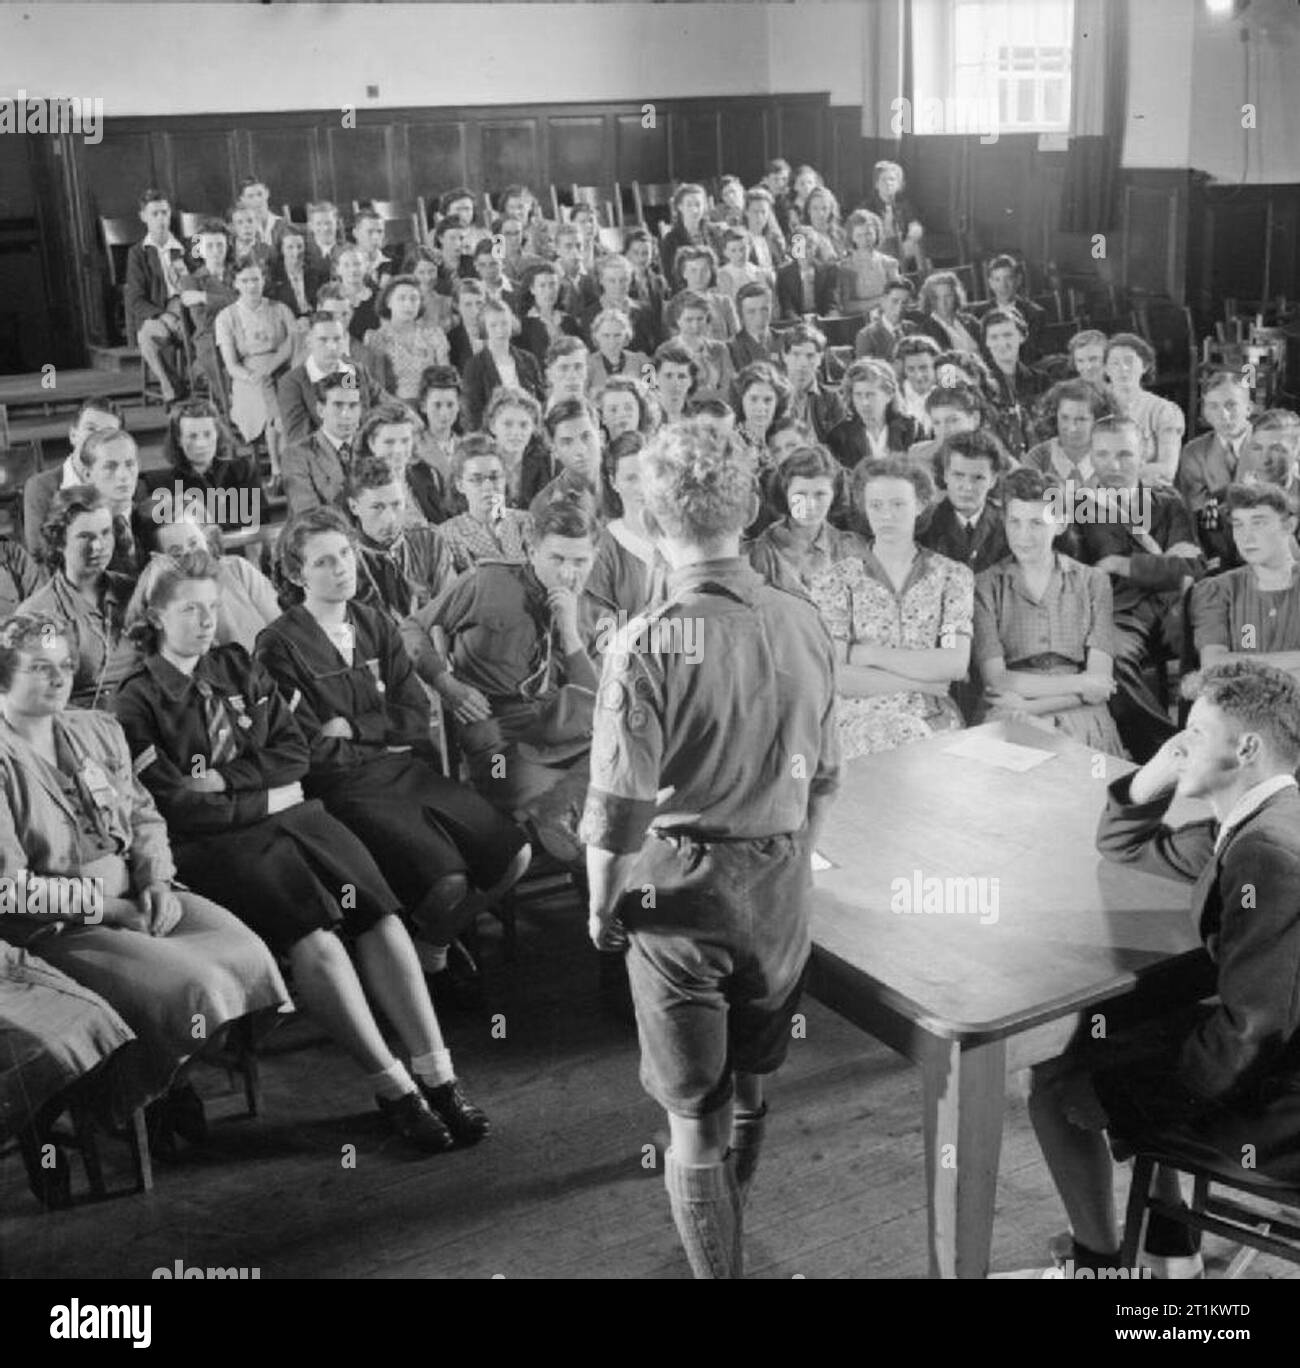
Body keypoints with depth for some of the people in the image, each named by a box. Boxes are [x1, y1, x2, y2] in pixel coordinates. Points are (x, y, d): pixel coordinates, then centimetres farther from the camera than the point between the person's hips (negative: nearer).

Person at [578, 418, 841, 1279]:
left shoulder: (649, 647, -19)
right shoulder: (804, 627, -4)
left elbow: (620, 807, -18)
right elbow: (823, 780, 6)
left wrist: (602, 905, -1)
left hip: (682, 891, -5)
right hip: (782, 886, 5)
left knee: (696, 1114, 9)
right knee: (751, 1088, 24)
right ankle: (727, 1234, 47)